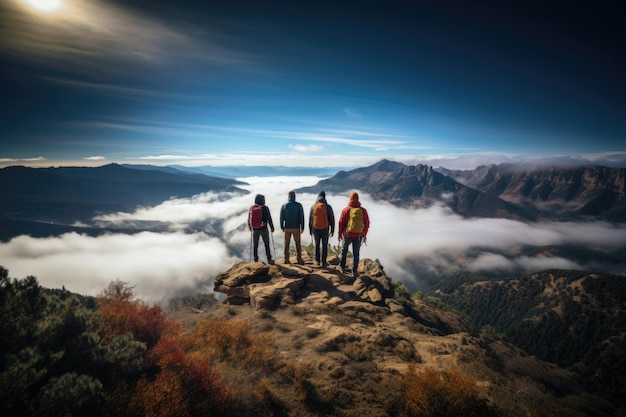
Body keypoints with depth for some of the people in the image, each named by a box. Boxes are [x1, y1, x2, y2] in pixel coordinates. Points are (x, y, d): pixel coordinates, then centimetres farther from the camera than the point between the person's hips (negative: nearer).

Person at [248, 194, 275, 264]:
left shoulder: (251, 208, -1)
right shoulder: (265, 208, -13)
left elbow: (249, 219, 9)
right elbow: (269, 219, -11)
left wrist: (250, 227, 25)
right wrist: (272, 227, 2)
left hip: (255, 230, 3)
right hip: (263, 229, -2)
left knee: (255, 245, 11)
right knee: (267, 244, 11)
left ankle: (256, 261, 14)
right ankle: (269, 259, 16)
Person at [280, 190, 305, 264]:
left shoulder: (284, 205, -2)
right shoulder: (299, 205, -8)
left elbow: (281, 217, 0)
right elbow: (301, 217, -9)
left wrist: (282, 227, 13)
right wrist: (302, 227, 0)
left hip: (287, 228, 2)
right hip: (296, 228, -2)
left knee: (286, 244, 11)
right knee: (298, 244, 8)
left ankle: (286, 260, 12)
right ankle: (299, 260, 9)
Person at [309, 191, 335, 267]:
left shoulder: (313, 206, -4)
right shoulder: (328, 207, -9)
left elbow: (310, 220, 3)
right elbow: (332, 219, -6)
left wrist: (310, 230, 15)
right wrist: (332, 230, 5)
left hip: (316, 229, 1)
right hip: (325, 230, -1)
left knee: (317, 244, 22)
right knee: (325, 246, 14)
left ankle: (317, 261, 27)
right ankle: (324, 263, 17)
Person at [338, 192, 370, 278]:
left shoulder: (346, 209, -7)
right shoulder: (363, 210, -1)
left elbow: (341, 223, -5)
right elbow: (367, 224, 3)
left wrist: (339, 234, 7)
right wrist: (365, 235, 15)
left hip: (347, 234, -1)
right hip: (359, 236, 1)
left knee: (344, 250, 22)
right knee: (356, 253, 14)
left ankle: (343, 267, 25)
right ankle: (354, 272, 16)